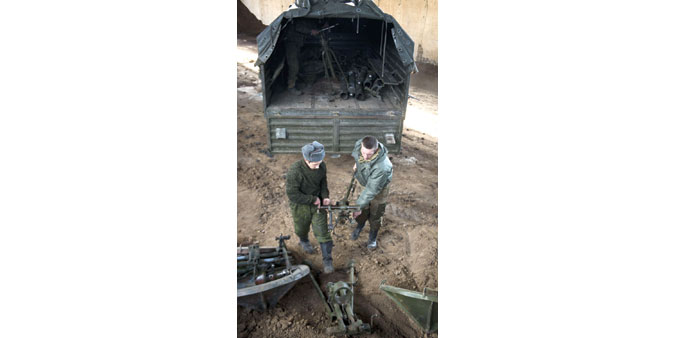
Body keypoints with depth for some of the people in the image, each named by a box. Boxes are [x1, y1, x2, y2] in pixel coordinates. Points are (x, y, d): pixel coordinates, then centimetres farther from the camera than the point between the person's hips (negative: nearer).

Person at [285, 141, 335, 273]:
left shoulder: (322, 166, -17)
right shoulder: (294, 170, -32)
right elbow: (292, 194, -27)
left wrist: (325, 197, -13)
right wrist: (313, 199, -22)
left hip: (317, 203, 2)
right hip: (300, 205, -2)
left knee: (322, 231, 3)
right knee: (301, 228, 24)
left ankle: (327, 260, 18)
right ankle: (304, 241, 59)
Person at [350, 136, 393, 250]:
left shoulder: (382, 167, -47)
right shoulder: (359, 144, -31)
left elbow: (372, 189, -36)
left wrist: (359, 206, -30)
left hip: (379, 187, -4)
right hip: (364, 183, 4)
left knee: (375, 214, 13)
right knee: (363, 210, 20)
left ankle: (373, 236, 41)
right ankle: (360, 225, 53)